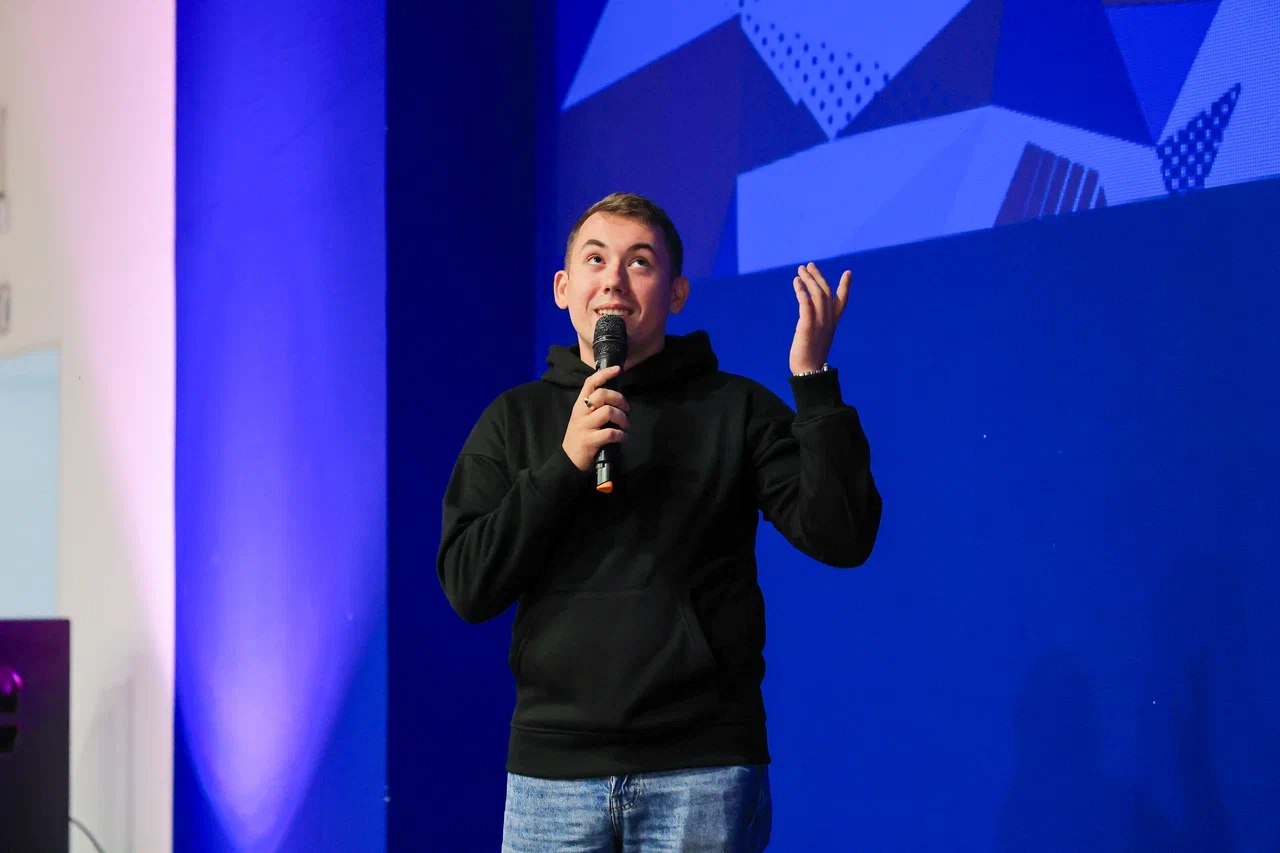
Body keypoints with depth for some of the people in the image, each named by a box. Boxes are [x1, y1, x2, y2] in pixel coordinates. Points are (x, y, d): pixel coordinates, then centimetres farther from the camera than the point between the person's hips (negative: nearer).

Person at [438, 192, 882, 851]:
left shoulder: (736, 409, 7)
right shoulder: (515, 419, 11)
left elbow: (842, 539, -4)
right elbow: (468, 586, 2)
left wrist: (813, 382, -11)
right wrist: (565, 463, -9)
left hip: (702, 766, -1)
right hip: (554, 765, 1)